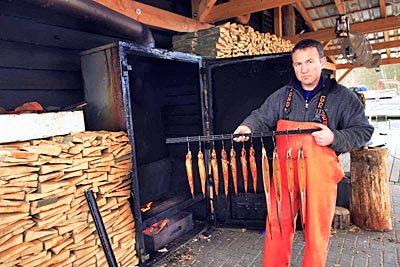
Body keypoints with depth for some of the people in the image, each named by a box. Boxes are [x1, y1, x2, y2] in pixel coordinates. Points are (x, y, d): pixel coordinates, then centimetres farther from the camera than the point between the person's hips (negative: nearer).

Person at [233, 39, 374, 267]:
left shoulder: (342, 97, 2)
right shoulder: (281, 96, 9)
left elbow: (363, 130, 3)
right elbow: (261, 117, 9)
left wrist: (334, 138, -15)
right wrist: (248, 127, -13)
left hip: (320, 176, -2)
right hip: (284, 173, 2)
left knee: (317, 233, 9)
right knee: (277, 227, 10)